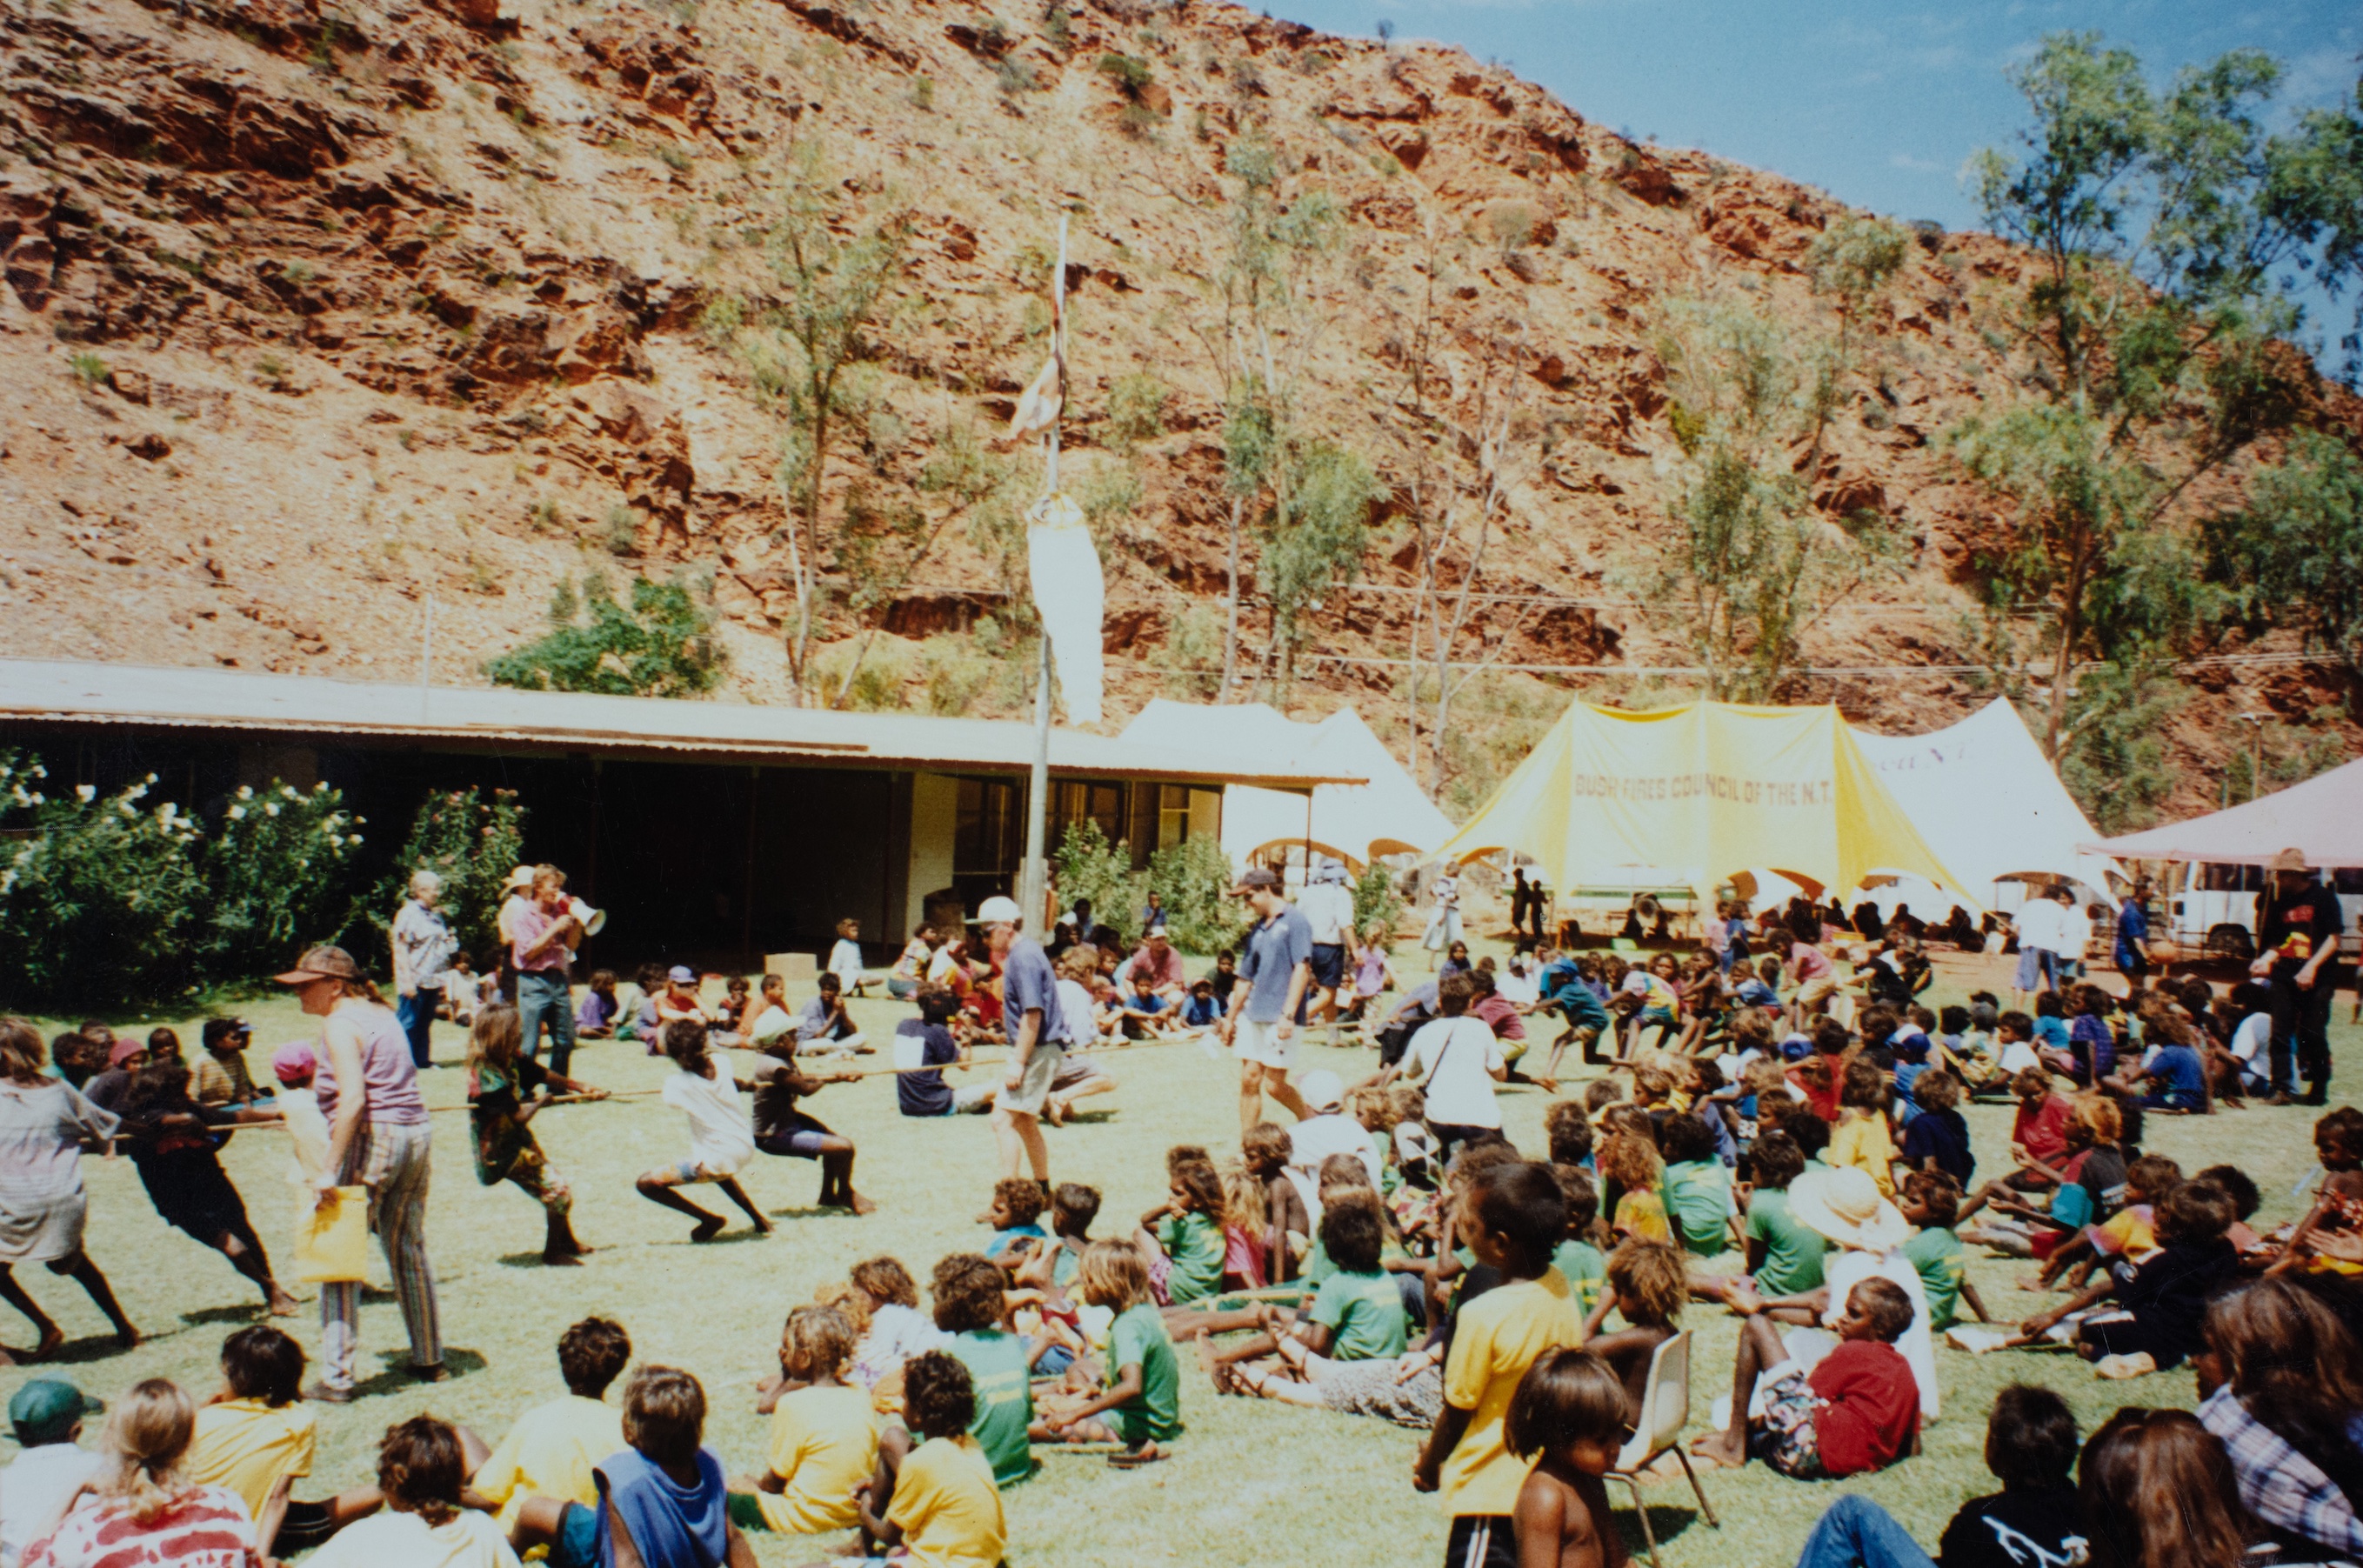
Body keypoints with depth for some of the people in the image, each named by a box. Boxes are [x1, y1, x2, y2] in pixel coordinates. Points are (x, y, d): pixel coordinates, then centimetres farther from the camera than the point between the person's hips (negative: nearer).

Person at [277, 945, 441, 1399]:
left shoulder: (339, 1024, -9)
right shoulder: (382, 1013, 16)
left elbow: (353, 1098, -19)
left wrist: (329, 1169, -21)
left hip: (371, 1139, -8)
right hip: (417, 1135, 9)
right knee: (409, 1250, 17)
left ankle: (336, 1378, 1)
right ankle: (429, 1359, 25)